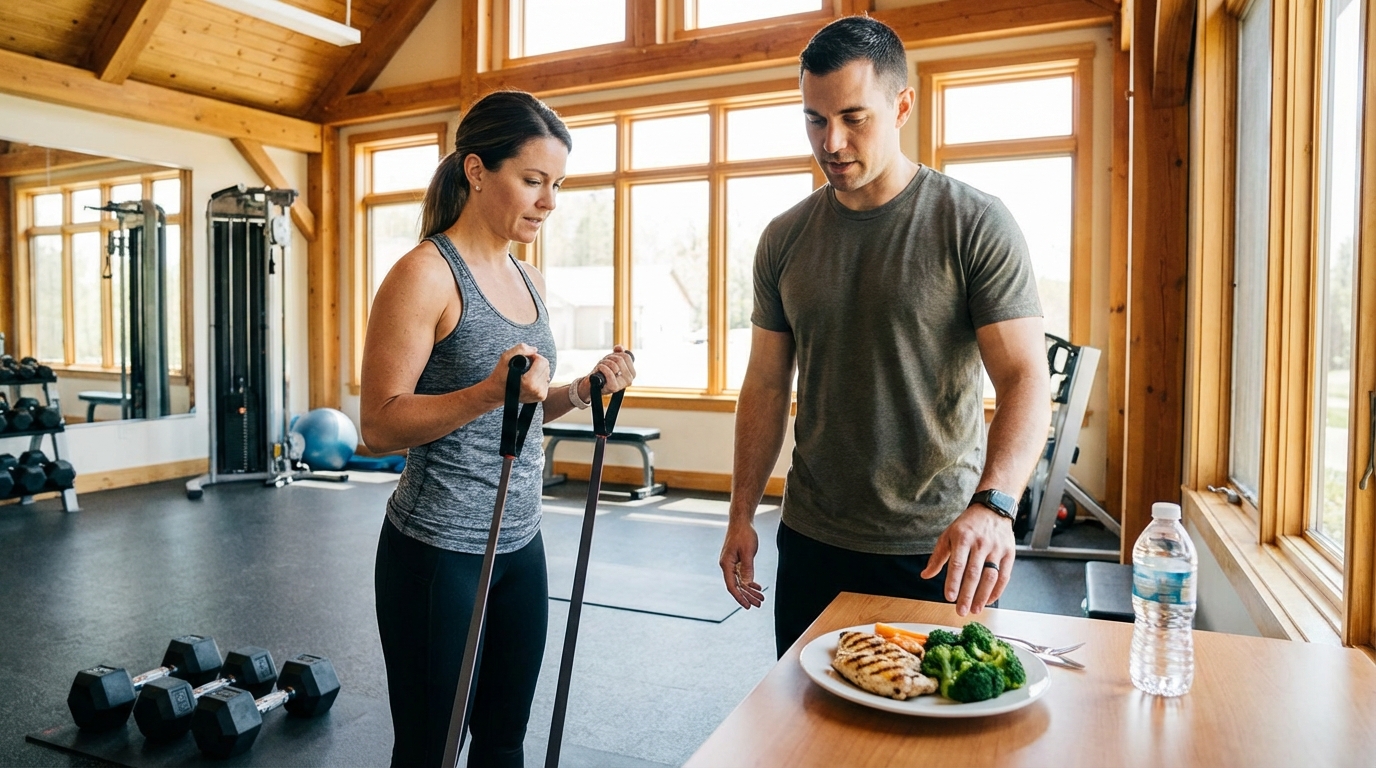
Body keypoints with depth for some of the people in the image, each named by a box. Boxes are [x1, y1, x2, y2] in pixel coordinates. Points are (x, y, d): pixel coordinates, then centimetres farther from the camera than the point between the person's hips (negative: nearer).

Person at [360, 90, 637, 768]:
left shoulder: (526, 278, 10)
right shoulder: (426, 274, -13)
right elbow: (380, 426, -16)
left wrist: (580, 391, 1)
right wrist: (490, 391, -29)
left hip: (520, 542, 7)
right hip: (439, 551, -7)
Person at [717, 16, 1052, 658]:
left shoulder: (977, 226, -9)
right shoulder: (784, 240, 3)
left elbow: (1026, 379, -15)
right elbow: (766, 386, 7)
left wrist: (992, 503, -32)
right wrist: (741, 516, 5)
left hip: (939, 553, -3)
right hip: (812, 542, 4)